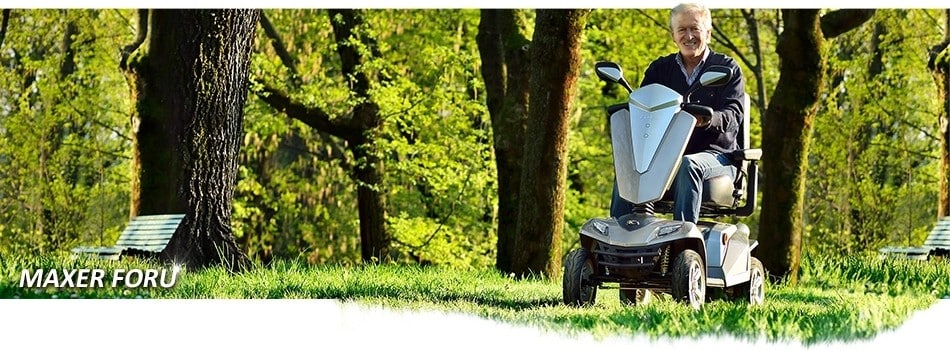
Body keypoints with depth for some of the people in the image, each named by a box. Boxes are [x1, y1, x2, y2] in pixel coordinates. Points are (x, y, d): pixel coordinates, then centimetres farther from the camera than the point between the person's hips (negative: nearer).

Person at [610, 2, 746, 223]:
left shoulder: (727, 68, 7)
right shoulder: (660, 69, 19)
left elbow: (733, 115, -7)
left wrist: (707, 120, -31)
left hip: (714, 153, -3)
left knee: (688, 165, -37)